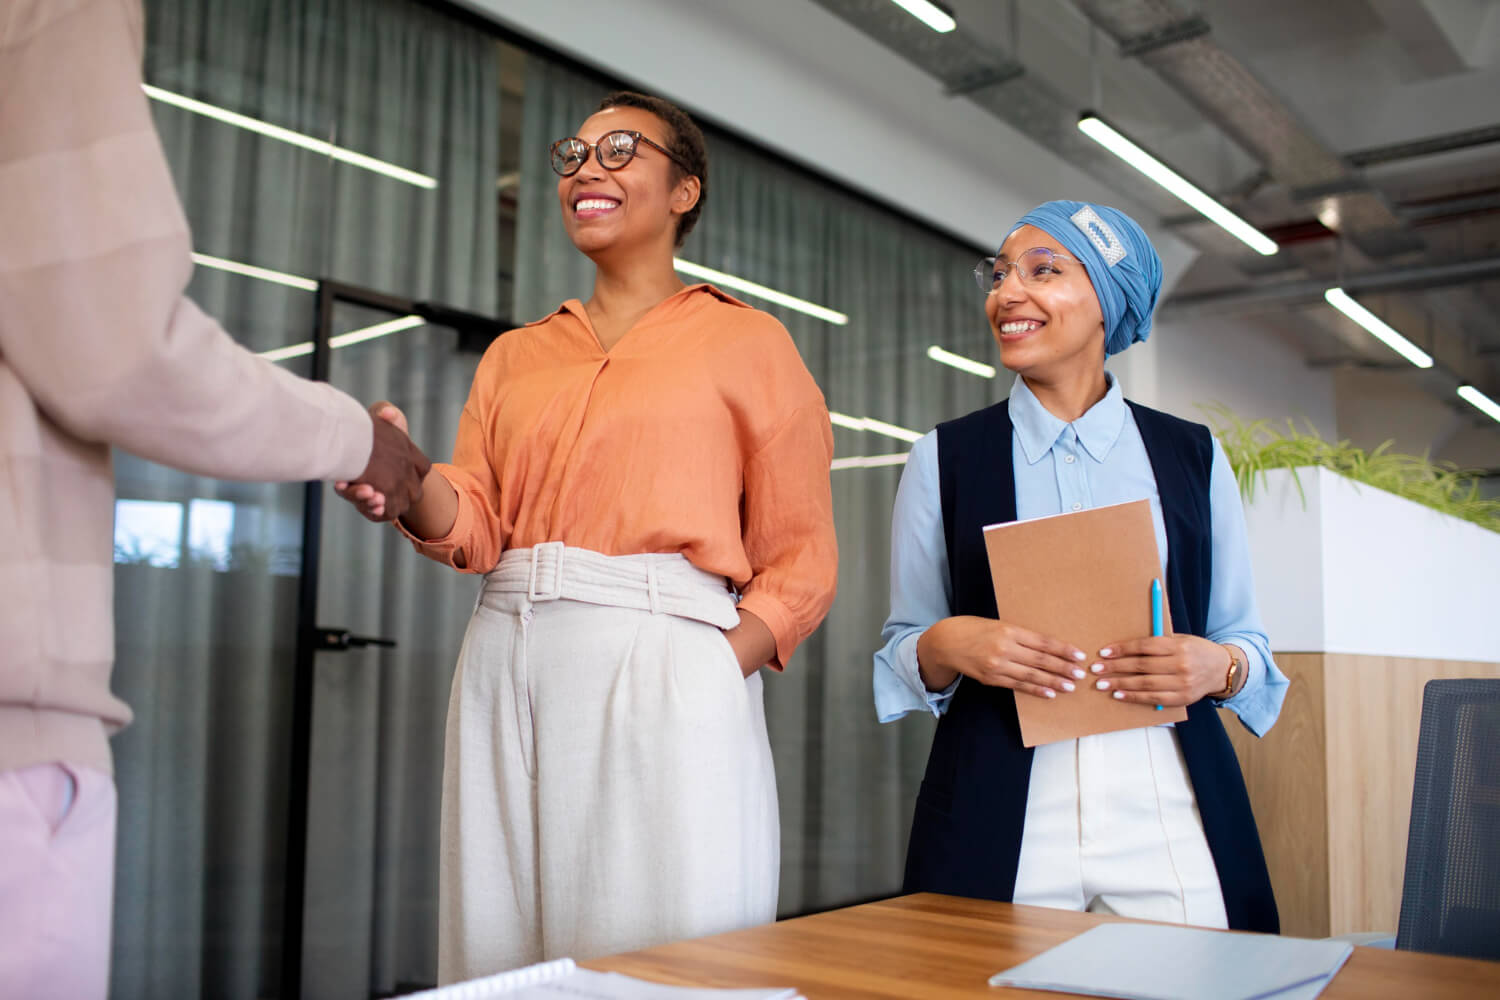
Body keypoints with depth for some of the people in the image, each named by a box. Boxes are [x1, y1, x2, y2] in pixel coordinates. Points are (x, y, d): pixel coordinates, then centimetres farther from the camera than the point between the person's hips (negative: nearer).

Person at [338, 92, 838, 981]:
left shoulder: (747, 340, 8)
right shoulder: (516, 355, 20)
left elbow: (802, 563, 2)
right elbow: (474, 527, 9)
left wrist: (716, 672, -13)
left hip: (662, 662, -4)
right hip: (506, 668, 4)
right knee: (502, 961, 5)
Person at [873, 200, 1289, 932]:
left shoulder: (1193, 456, 9)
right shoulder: (943, 458, 7)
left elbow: (1246, 641, 12)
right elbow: (902, 651, 9)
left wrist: (1218, 666, -10)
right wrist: (948, 644, -13)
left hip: (1169, 813, 1)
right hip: (1001, 821, -1)